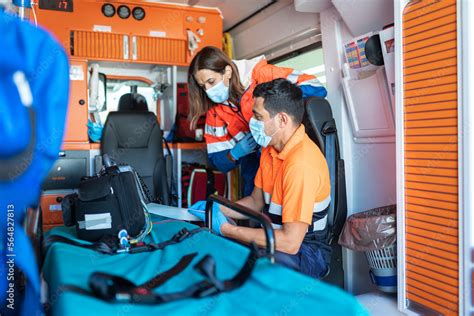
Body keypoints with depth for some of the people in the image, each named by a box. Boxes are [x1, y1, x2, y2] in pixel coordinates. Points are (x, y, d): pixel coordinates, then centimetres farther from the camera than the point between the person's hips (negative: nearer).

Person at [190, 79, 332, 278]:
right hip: (276, 241, 8)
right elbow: (256, 202, 15)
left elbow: (290, 243, -29)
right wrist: (218, 208, -3)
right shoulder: (271, 148, 6)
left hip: (304, 254, -8)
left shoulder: (302, 164, -27)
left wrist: (227, 229, -21)